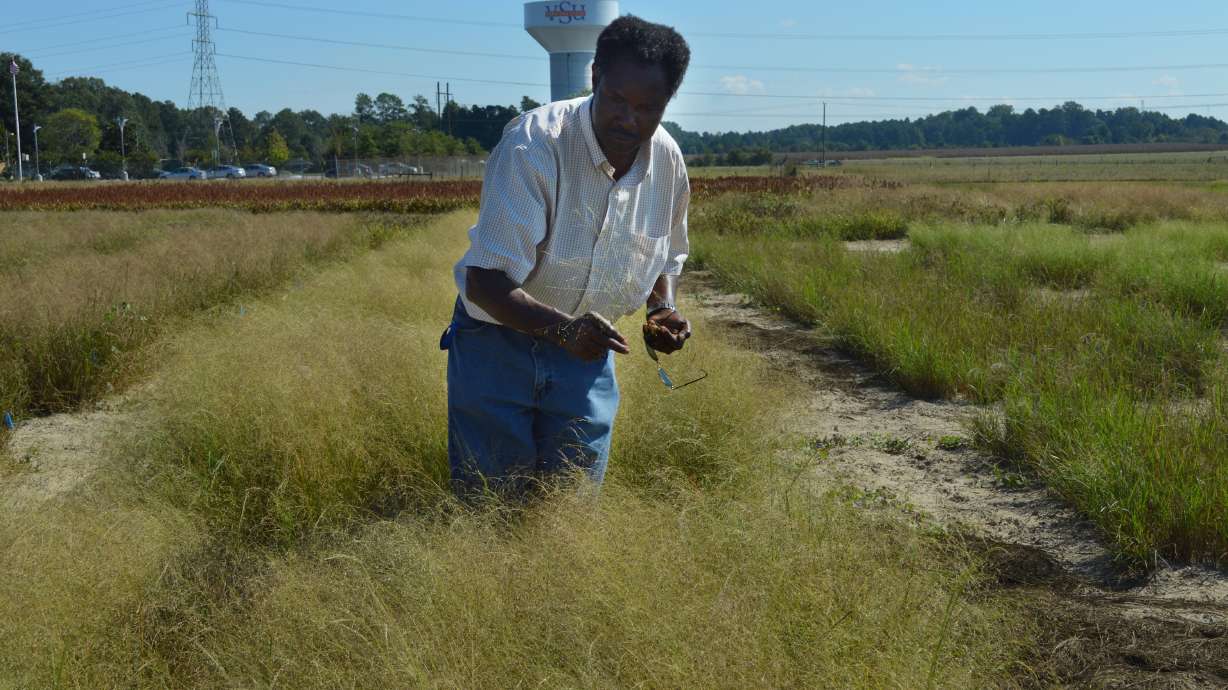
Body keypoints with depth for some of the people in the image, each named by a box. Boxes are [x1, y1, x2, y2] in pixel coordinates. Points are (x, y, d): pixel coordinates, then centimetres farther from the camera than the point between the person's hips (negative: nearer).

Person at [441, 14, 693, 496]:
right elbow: (485, 281, -28)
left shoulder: (668, 161, -7)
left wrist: (664, 310, -10)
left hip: (587, 352, 4)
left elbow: (665, 260, 12)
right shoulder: (533, 145, -25)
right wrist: (563, 329, -43)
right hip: (498, 342, -4)